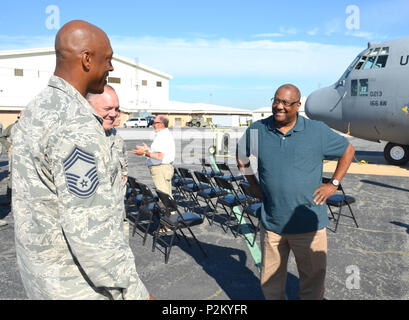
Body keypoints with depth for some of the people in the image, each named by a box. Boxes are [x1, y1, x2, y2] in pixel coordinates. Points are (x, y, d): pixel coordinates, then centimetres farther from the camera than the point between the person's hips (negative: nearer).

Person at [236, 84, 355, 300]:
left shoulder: (318, 131, -5)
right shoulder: (257, 130, 0)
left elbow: (348, 151, 10)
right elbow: (241, 156, 17)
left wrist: (333, 184, 1)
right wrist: (254, 186, 7)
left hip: (309, 224, -1)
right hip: (271, 224, 2)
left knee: (313, 282, 15)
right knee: (270, 283, 16)